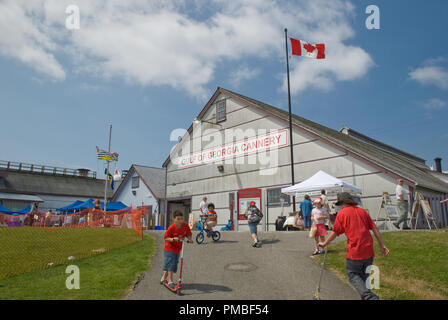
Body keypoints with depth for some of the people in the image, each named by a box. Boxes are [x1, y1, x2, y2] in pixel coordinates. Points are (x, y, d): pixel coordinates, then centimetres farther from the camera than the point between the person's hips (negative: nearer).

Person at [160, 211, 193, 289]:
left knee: (174, 264, 12)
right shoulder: (171, 228, -22)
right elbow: (166, 238, -17)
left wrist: (189, 239, -18)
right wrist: (173, 239, -33)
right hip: (169, 248, -5)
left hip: (178, 249, 5)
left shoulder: (185, 225, -10)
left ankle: (163, 278, 30)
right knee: (170, 263, -9)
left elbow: (188, 234, 3)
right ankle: (170, 280, 3)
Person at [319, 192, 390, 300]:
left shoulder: (342, 213, -2)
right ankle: (365, 297, 22)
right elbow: (375, 229, 8)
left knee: (352, 274, 8)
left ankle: (369, 296, -10)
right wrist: (382, 246, 12)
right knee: (364, 276, 19)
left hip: (354, 252, -5)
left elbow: (335, 232, 1)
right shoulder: (363, 211, 11)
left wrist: (325, 243, 14)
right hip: (369, 251, 5)